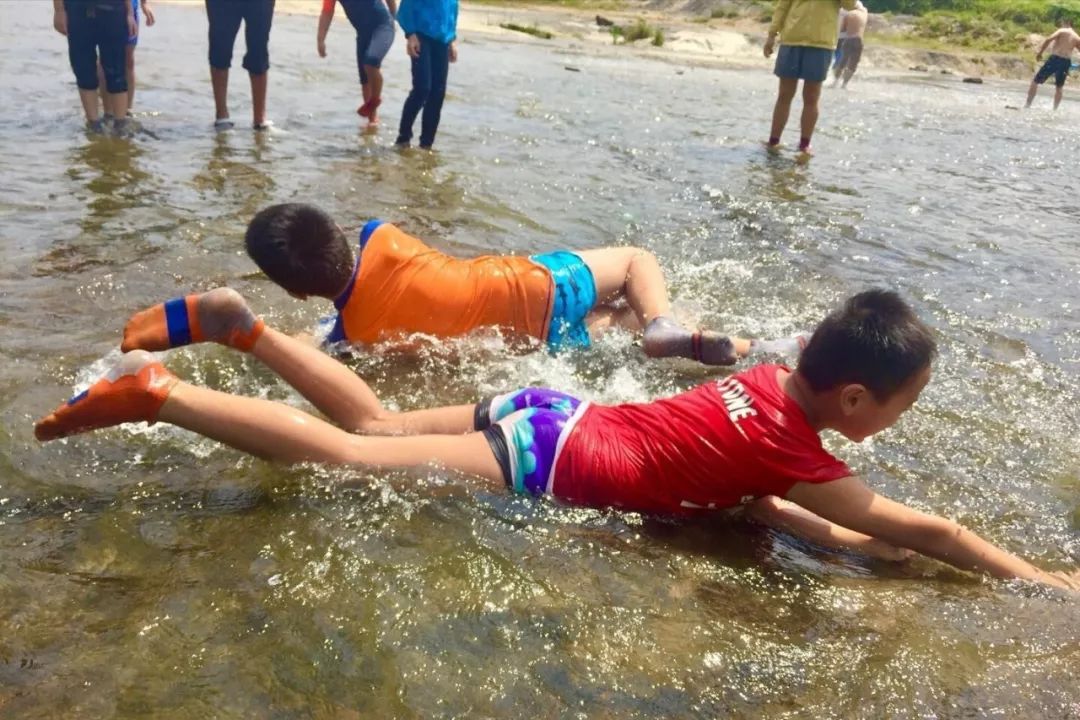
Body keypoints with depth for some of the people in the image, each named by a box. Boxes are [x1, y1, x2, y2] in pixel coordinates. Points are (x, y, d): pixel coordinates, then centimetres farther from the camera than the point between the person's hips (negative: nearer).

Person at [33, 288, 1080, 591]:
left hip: (545, 413, 8)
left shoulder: (773, 377, 7)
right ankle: (156, 391, -6)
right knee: (345, 459, -7)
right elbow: (920, 530, -7)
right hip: (544, 463, -7)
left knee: (373, 427, 16)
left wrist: (847, 538, 14)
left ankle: (238, 325, 16)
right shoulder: (798, 453, -14)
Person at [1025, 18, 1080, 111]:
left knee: (1035, 81, 5)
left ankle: (1027, 105, 0)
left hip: (1055, 59, -5)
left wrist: (1040, 53, -9)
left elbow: (1049, 40, -13)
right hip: (1067, 62, 5)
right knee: (1059, 87, 22)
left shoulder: (1062, 31, 1)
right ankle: (1055, 109, 21)